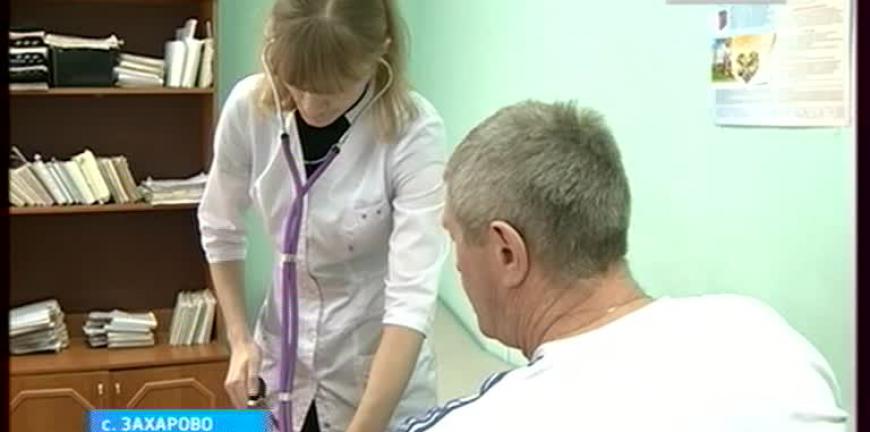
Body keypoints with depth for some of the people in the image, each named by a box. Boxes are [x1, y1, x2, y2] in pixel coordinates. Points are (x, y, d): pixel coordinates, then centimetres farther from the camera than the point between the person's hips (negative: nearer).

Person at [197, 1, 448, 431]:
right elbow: (220, 231, 2)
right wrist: (240, 339, -5)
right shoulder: (249, 107, -15)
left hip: (381, 361, -3)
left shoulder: (414, 133, -26)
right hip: (285, 355, 3)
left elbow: (413, 296, -30)